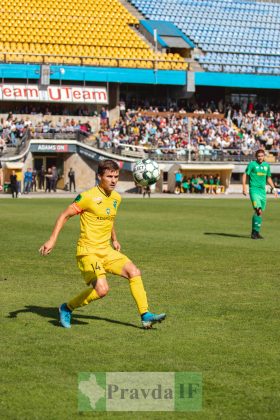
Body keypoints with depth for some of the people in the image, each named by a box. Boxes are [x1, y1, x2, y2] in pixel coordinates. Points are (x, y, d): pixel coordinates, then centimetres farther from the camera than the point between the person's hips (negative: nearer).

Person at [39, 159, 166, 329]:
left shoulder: (116, 198, 9)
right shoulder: (87, 197, -14)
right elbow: (65, 215, -8)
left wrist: (114, 239, 28)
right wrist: (52, 240, -13)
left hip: (106, 250, 7)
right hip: (88, 251, -7)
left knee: (134, 272, -7)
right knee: (102, 289, -22)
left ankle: (146, 316, -2)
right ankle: (67, 308, 0)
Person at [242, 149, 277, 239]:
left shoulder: (266, 165, 13)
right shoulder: (252, 164, -4)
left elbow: (268, 178, 23)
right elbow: (245, 175, -3)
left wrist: (274, 188, 16)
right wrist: (244, 187, -12)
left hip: (263, 191, 6)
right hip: (254, 190, -6)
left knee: (260, 212, 6)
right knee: (258, 211, -18)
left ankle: (255, 232, 16)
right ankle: (255, 231, -11)